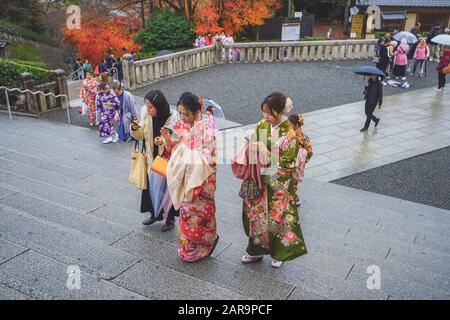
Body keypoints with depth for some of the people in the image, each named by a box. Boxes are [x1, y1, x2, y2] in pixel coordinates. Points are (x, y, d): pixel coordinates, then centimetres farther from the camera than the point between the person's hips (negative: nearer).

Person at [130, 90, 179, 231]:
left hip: (166, 162, -6)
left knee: (166, 189, 5)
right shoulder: (147, 118, -1)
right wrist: (135, 129, -13)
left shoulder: (170, 120, -19)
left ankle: (170, 218, 23)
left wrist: (165, 142, -33)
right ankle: (155, 214, 37)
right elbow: (140, 136, 7)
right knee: (151, 187, 16)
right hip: (151, 160, 6)